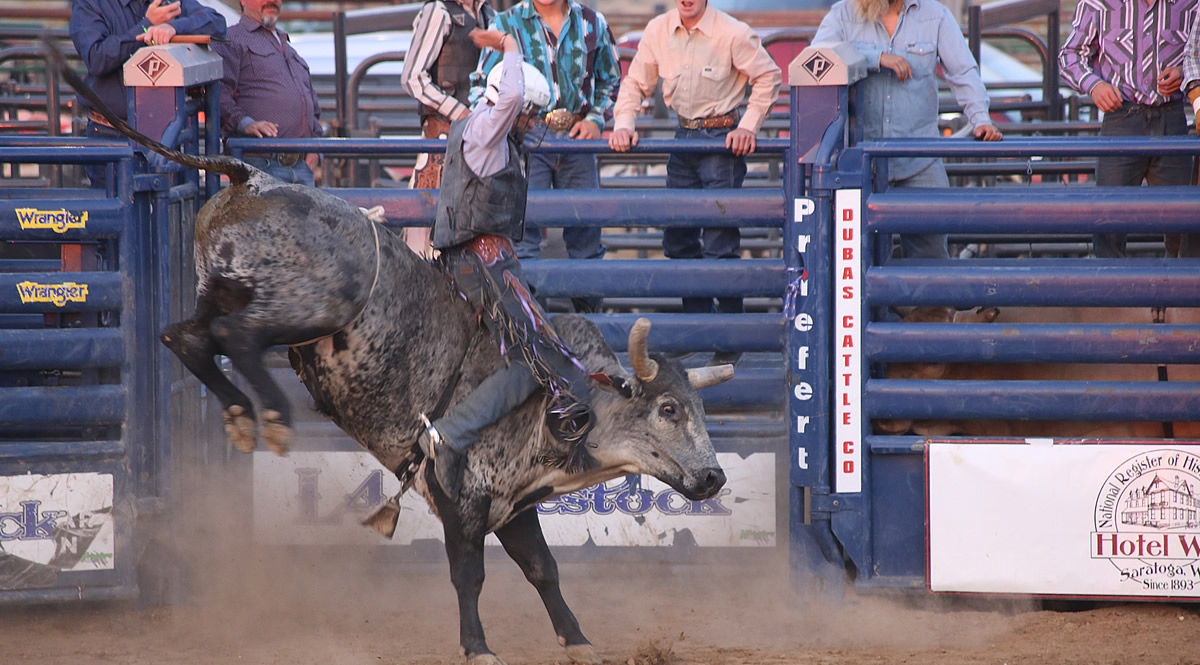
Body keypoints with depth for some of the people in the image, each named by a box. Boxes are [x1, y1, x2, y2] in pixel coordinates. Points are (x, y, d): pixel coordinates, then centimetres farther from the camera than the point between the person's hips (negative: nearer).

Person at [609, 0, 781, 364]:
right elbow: (636, 83, 11)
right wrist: (623, 124, -4)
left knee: (719, 243, -9)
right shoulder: (657, 31, 2)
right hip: (684, 136, 6)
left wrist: (748, 126, -12)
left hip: (723, 138, -6)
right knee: (678, 238, 10)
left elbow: (768, 77, -4)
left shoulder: (733, 33, -13)